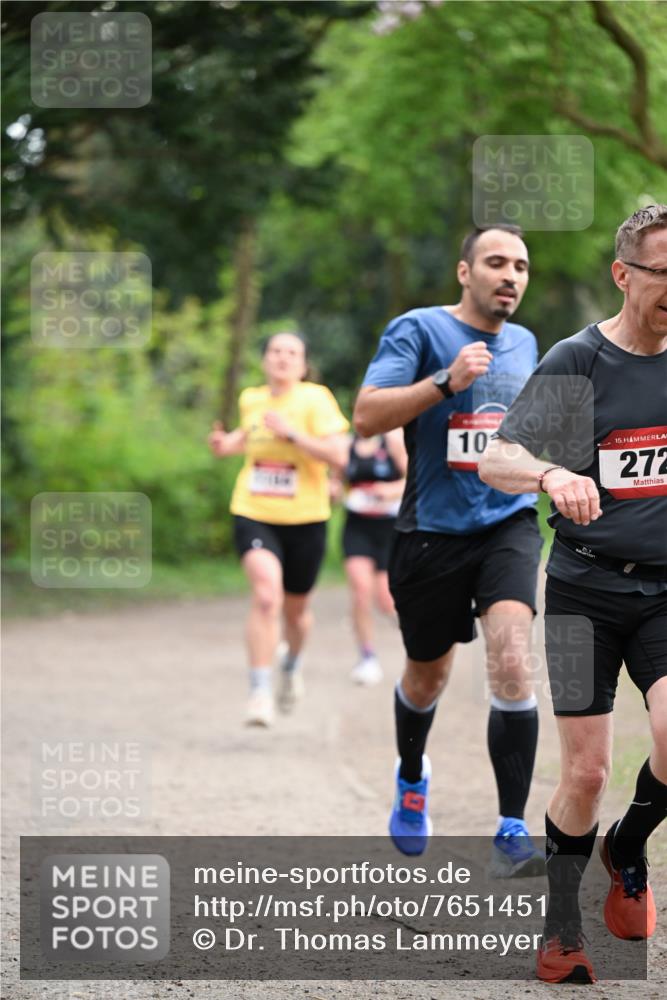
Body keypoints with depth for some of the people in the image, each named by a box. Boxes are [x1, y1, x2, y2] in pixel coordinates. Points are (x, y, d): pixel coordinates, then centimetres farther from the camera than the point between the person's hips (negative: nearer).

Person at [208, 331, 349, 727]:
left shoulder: (315, 399, -10)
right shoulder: (251, 399, 4)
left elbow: (339, 455, -19)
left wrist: (291, 433, -26)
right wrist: (228, 443, 6)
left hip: (305, 519, -1)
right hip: (254, 514, 1)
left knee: (296, 609, 15)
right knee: (266, 595, -23)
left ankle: (293, 665, 49)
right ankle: (260, 692, -19)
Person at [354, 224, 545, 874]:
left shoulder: (525, 344, 11)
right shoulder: (418, 329, -7)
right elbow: (366, 416, -19)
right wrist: (446, 381, -29)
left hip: (508, 522, 2)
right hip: (433, 529, -2)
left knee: (511, 661, -20)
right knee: (427, 675, 14)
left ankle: (511, 834, -19)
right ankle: (411, 778, 47)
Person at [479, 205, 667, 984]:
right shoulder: (576, 363, -7)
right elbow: (494, 461, -14)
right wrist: (552, 474, -34)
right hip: (586, 588, -2)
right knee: (585, 772, -3)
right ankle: (561, 934, 17)